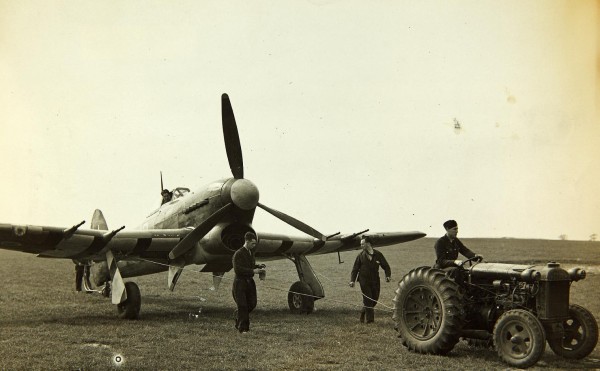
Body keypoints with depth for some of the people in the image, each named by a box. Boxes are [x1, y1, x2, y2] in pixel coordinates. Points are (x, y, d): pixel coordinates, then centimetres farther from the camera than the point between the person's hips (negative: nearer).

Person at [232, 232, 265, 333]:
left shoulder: (251, 252, 12)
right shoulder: (238, 254, -14)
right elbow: (237, 269, -22)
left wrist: (258, 267, 3)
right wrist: (253, 271, -24)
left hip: (250, 281, 8)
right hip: (240, 282, -8)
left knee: (252, 303, 9)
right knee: (242, 306, -3)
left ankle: (238, 314, 34)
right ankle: (242, 328, 6)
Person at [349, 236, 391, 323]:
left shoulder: (378, 254, 3)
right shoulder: (360, 256, 1)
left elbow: (386, 266, 8)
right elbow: (355, 269, 4)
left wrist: (388, 276, -9)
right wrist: (352, 280, -7)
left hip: (375, 281, 2)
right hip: (364, 281, -2)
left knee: (374, 299, 7)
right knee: (367, 299, -7)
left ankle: (363, 312, 31)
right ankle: (370, 318, 1)